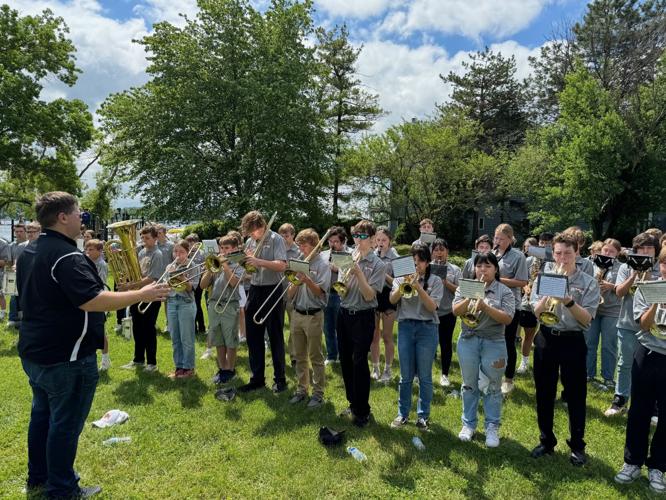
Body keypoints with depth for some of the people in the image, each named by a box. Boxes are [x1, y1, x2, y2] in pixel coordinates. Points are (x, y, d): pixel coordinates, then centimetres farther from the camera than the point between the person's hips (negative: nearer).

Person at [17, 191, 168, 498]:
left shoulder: (29, 252, 9)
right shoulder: (66, 256, -24)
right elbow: (92, 301, -33)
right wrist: (142, 295, -28)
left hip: (33, 351, 10)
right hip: (65, 358, -10)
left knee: (42, 414, 22)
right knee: (66, 423, 4)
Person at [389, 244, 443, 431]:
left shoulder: (435, 281, 1)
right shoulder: (401, 278, 7)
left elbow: (432, 306, -10)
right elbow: (392, 300, -4)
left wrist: (418, 287, -19)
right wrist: (403, 286, -18)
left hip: (427, 328, -1)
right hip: (405, 326, 2)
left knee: (424, 376, 6)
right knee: (405, 375, 9)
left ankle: (423, 415, 20)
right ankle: (402, 413, 21)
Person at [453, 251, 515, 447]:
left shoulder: (505, 291, -2)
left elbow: (507, 319, -12)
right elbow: (456, 311, -6)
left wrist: (485, 306, -22)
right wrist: (472, 295, -19)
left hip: (494, 343, -2)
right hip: (468, 341, 2)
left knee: (492, 387, 6)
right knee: (469, 385, 11)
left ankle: (492, 427, 19)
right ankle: (468, 424, 25)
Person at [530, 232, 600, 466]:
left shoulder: (588, 282, -2)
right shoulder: (544, 278, 3)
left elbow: (587, 319, -9)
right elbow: (536, 312, -3)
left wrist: (569, 301, -23)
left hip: (572, 341, -2)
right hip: (546, 339, 2)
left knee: (576, 395, 7)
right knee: (544, 393, 10)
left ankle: (577, 445, 24)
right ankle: (546, 440, 27)